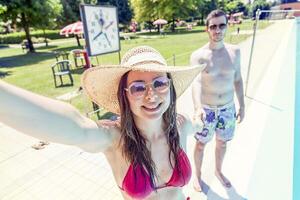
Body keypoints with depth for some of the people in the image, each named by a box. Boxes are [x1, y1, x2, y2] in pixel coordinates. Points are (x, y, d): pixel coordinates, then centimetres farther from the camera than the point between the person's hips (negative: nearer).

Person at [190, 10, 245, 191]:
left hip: (228, 108, 4)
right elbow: (196, 83, -30)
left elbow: (237, 80, 6)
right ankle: (198, 175, 40)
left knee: (222, 143, 21)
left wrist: (242, 105, 7)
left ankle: (218, 171, 49)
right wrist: (198, 107, -46)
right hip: (206, 109, -3)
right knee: (201, 144, 14)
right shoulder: (198, 55, -15)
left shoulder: (235, 51, -3)